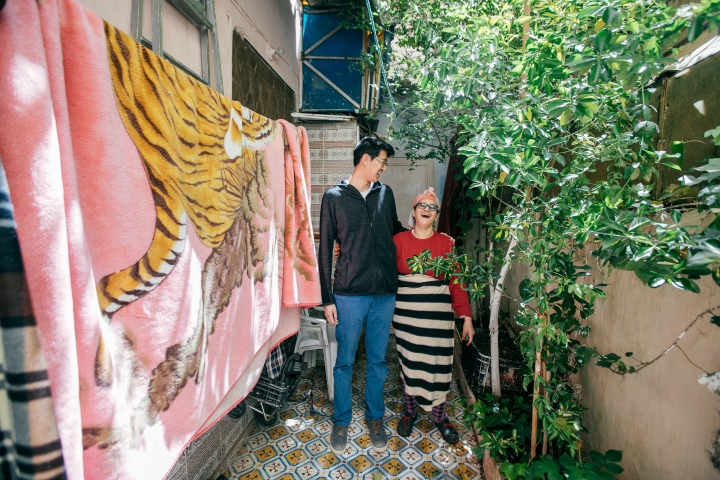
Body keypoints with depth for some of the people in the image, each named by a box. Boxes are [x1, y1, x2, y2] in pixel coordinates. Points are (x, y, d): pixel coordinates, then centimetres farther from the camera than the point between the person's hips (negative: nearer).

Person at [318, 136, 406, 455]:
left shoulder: (385, 193, 8)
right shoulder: (334, 197, -1)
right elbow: (325, 250, -2)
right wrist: (327, 298, -4)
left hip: (385, 293, 3)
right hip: (349, 294, -3)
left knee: (378, 360, 16)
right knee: (345, 361, 11)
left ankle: (375, 418, 38)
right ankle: (341, 421, 34)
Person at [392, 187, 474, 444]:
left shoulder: (446, 243, -2)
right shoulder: (399, 240, -1)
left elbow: (457, 281, -2)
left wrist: (466, 316, -4)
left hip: (438, 311, 0)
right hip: (406, 310, 0)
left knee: (438, 363, 8)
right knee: (408, 360, 12)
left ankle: (440, 417, 31)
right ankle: (410, 411, 35)